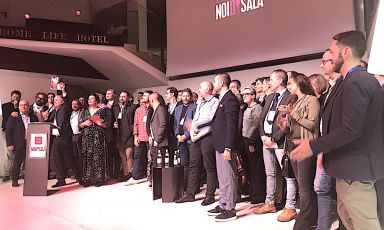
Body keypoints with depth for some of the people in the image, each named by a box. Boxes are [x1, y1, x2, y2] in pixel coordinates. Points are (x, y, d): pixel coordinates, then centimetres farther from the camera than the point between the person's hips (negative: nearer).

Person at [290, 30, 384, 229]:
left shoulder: (357, 81, -19)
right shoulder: (357, 79, 12)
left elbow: (351, 129, -27)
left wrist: (313, 147, -19)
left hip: (355, 168, -10)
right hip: (350, 166, 10)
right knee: (346, 213, 23)